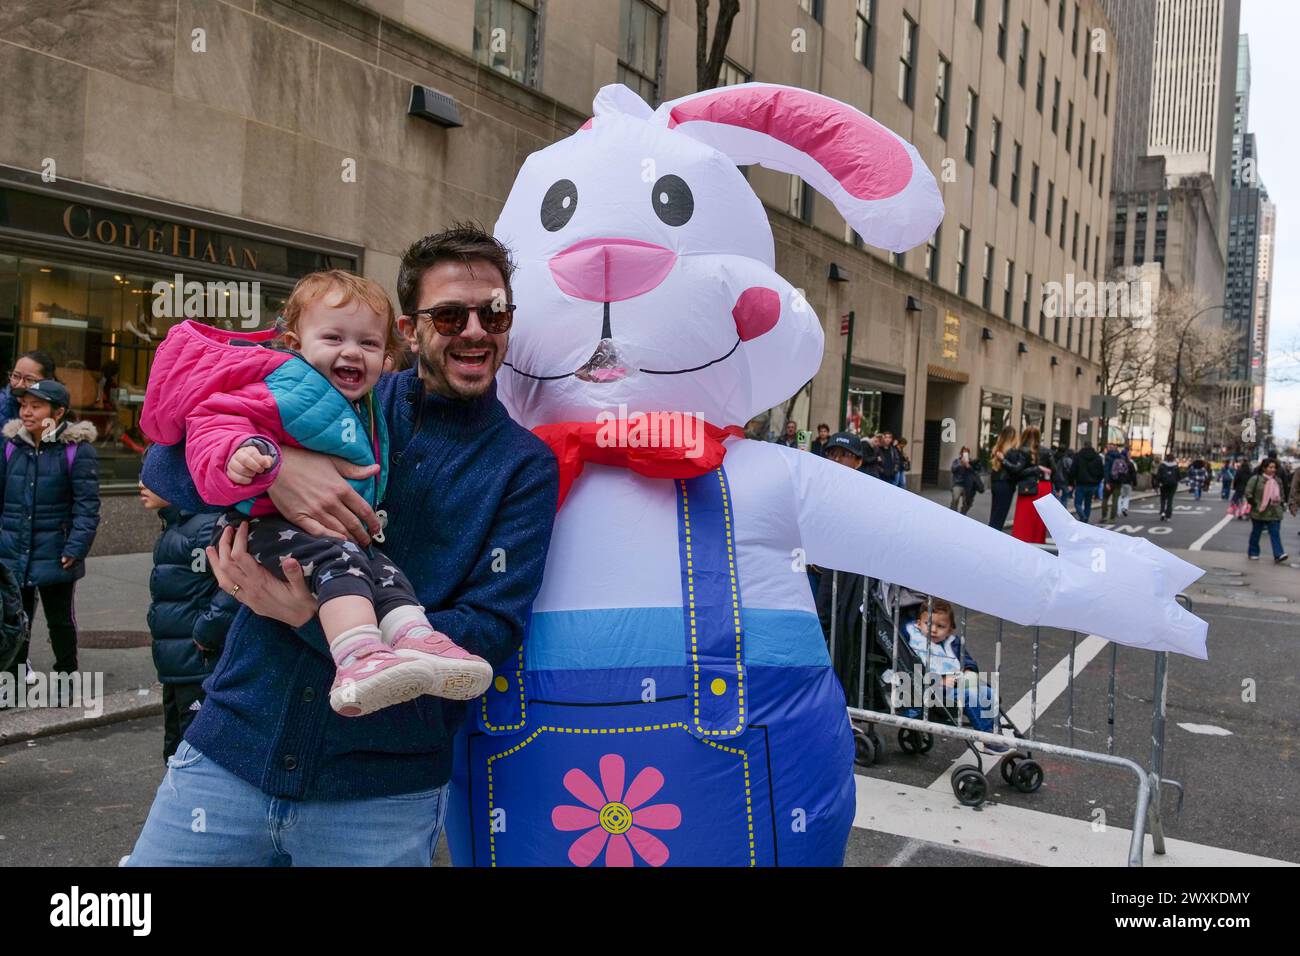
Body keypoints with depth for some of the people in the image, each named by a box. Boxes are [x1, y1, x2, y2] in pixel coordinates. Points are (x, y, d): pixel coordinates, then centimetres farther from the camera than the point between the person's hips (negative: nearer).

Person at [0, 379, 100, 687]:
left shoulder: (77, 449, -10)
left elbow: (86, 506, -11)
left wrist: (75, 548, -17)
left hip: (54, 555, -4)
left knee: (60, 618, 12)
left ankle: (66, 674, 27)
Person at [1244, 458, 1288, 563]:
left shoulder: (1278, 480, 10)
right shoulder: (1256, 479, -8)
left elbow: (1281, 495, 23)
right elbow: (1248, 493, -9)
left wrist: (1279, 502, 9)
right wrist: (1255, 504, -10)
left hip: (1274, 513, 4)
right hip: (1259, 512, -3)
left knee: (1275, 533, -5)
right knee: (1256, 533, 10)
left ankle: (1278, 555, -10)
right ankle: (1253, 553, 23)